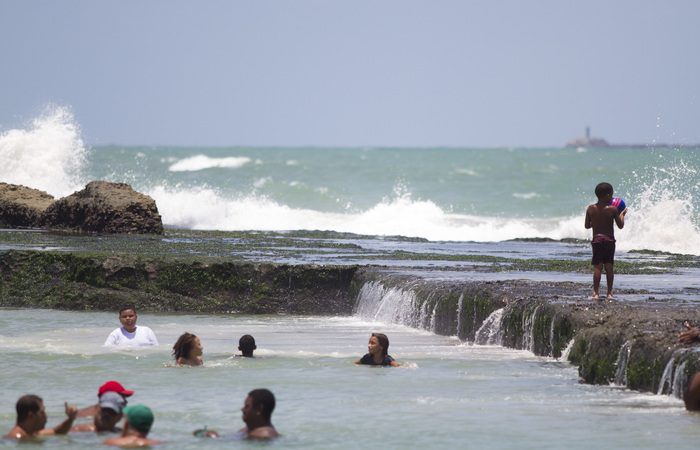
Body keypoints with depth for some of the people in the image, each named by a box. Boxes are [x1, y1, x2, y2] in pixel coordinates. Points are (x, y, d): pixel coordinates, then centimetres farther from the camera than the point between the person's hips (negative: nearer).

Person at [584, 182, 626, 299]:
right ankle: (609, 292, 7)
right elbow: (620, 225, -2)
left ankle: (596, 292, -3)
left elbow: (587, 226, 5)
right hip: (609, 239, -1)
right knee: (609, 266, 6)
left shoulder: (591, 209, -2)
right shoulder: (612, 209, -8)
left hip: (597, 239, 1)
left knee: (597, 267, 1)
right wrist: (622, 214, 15)